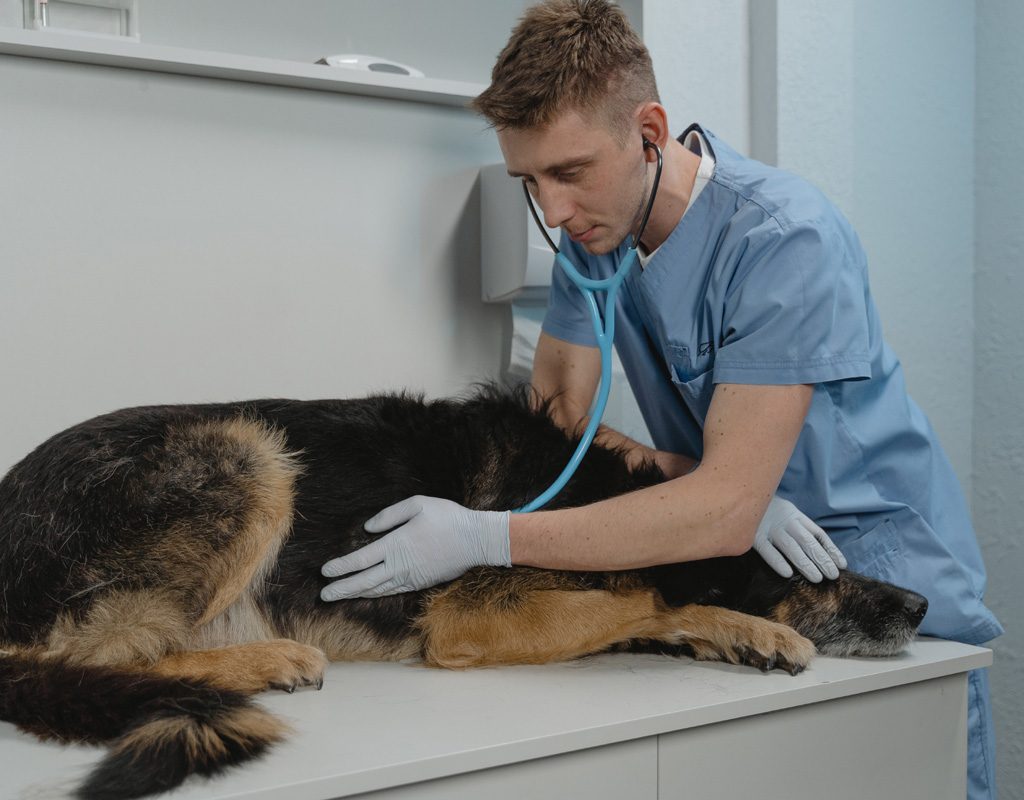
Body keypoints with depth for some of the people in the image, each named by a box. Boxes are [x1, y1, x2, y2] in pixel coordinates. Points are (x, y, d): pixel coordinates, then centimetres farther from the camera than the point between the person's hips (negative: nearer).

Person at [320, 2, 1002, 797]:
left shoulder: (783, 236, -25)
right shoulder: (595, 226, -3)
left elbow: (723, 512, -30)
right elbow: (556, 417, -4)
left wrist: (484, 538, -33)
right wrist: (720, 483, -21)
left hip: (886, 580, -4)